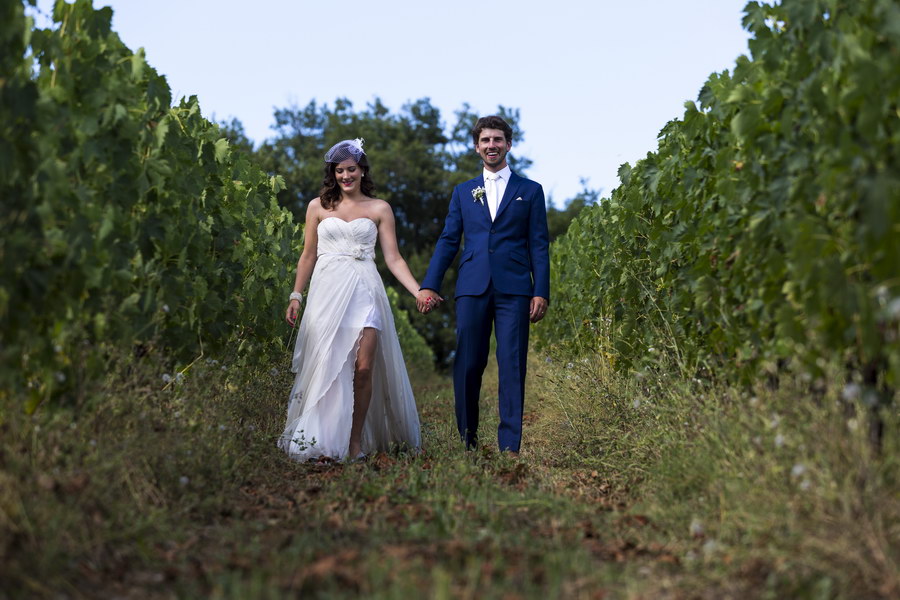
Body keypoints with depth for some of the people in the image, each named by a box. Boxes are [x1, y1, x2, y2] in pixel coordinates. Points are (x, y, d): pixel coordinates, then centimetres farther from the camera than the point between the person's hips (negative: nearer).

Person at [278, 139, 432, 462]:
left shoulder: (379, 209, 10)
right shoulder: (318, 207, 12)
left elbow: (393, 259, 5)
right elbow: (308, 256, 15)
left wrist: (419, 291, -7)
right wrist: (296, 295, 8)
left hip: (364, 292, 0)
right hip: (327, 291, 1)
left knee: (363, 368, -9)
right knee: (325, 368, -3)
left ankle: (356, 442, 3)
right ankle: (318, 440, 5)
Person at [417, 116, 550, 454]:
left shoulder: (530, 191, 12)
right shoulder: (463, 192, 17)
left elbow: (539, 245, 6)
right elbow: (448, 241, 13)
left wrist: (541, 292, -3)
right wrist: (429, 285, 1)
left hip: (514, 290, -2)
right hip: (472, 289, 2)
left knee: (512, 366, -5)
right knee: (467, 365, 1)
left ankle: (510, 445, -2)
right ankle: (466, 440, 12)